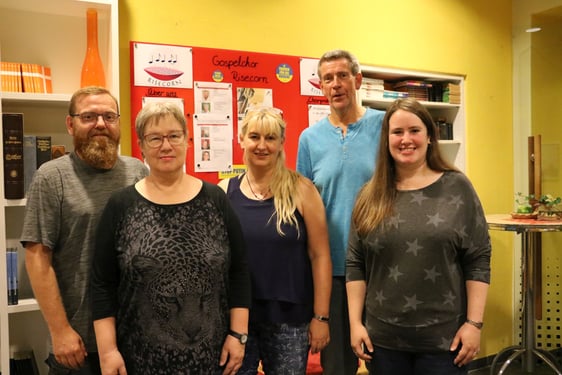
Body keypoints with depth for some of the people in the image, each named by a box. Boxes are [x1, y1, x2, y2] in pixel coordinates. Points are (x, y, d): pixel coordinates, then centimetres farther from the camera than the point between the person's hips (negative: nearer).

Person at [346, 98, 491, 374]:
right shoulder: (371, 195, 1)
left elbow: (478, 260, -4)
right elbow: (355, 264, 2)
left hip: (444, 337, -1)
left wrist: (474, 323, -7)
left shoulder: (457, 187, -3)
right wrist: (355, 322, -1)